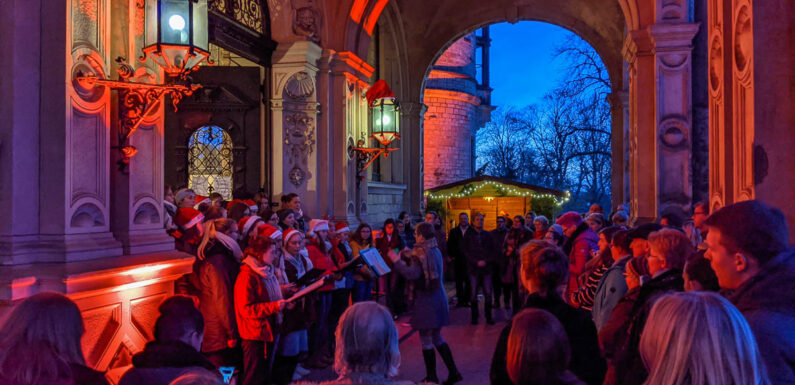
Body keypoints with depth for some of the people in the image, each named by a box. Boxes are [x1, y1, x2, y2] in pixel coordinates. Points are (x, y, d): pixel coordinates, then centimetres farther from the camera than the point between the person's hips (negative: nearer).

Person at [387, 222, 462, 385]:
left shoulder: (421, 253, -16)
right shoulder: (435, 251, 10)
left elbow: (412, 274, -25)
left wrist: (397, 261, -17)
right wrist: (408, 256, 22)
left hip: (426, 301, -9)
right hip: (439, 298, 9)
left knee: (426, 340, 2)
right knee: (437, 338, 18)